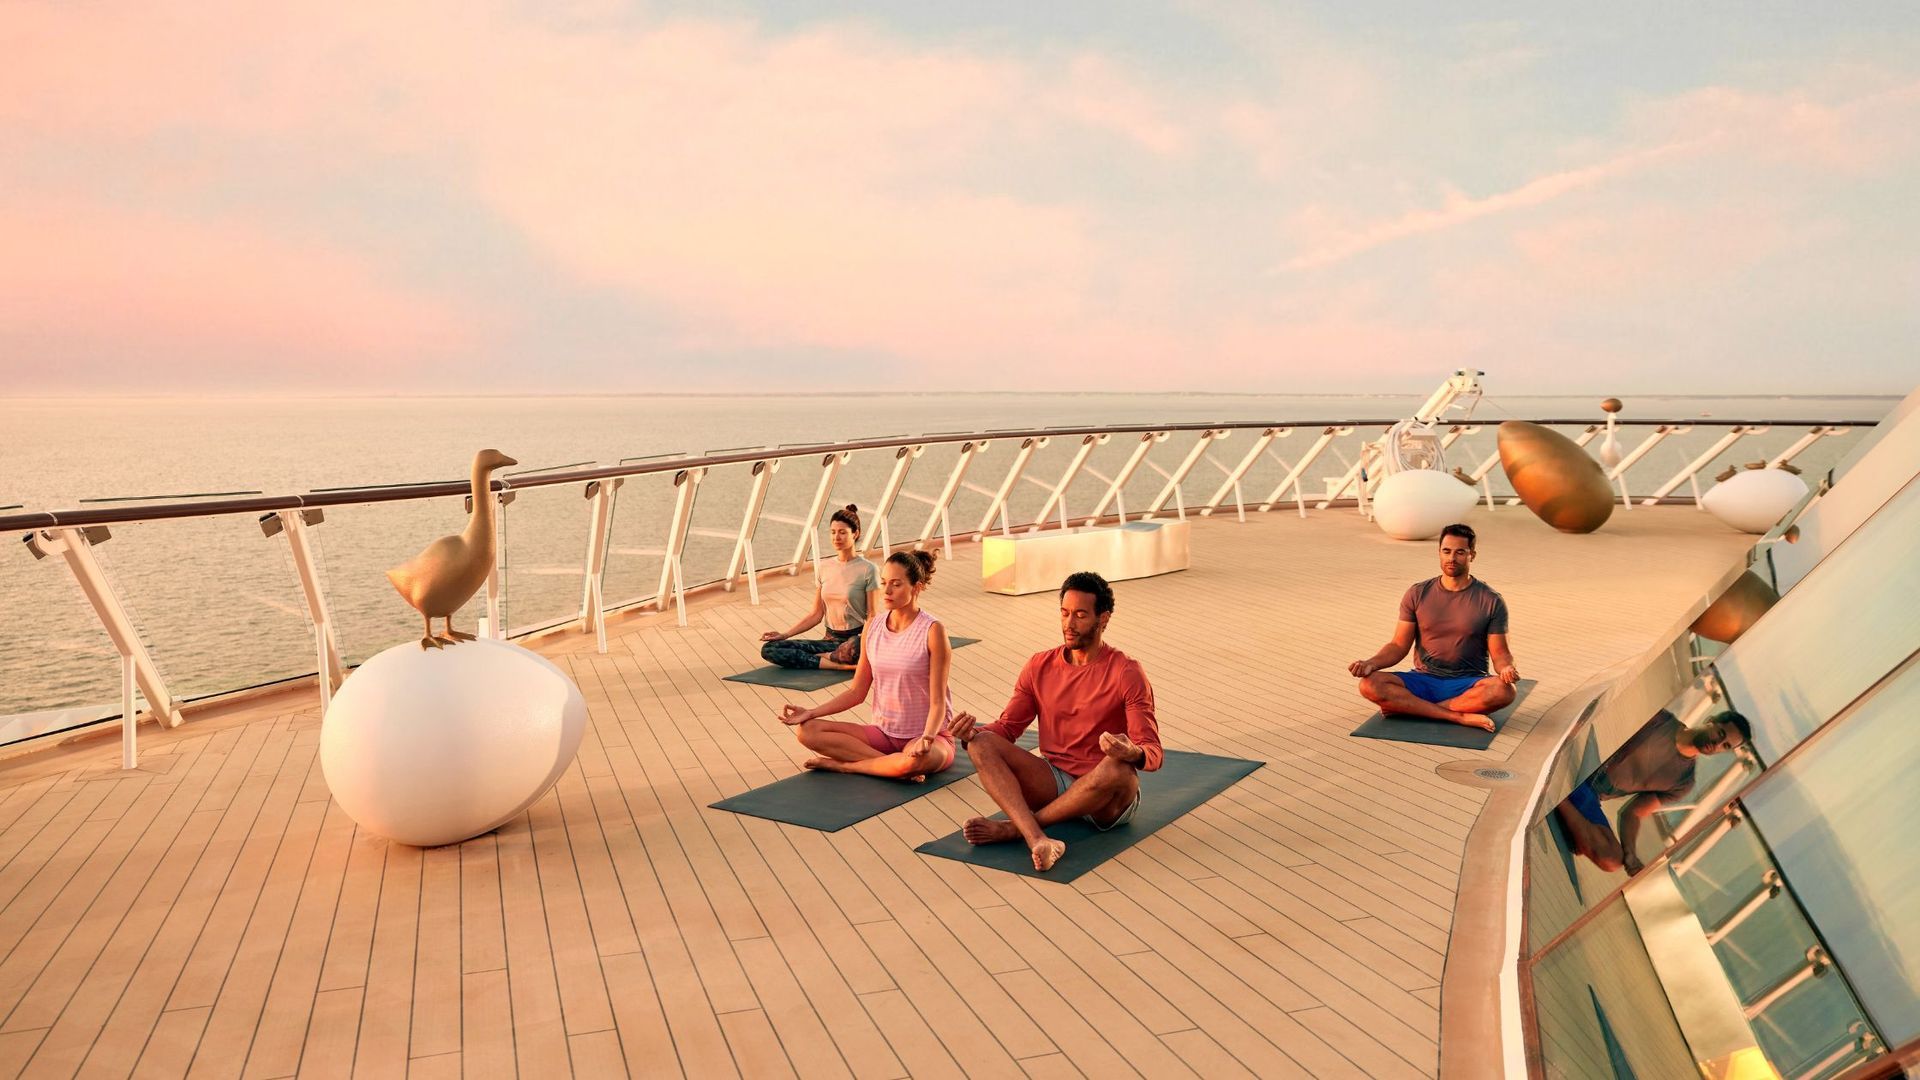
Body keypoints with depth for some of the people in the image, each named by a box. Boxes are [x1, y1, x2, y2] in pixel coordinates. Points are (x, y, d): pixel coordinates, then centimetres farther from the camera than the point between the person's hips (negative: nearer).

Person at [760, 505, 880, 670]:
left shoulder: (868, 570, -6)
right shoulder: (825, 568, 10)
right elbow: (816, 613, 14)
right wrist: (785, 634, 4)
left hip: (856, 639, -7)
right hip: (830, 639, 7)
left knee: (853, 649, -46)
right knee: (769, 649, -13)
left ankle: (825, 657, -13)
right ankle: (839, 664, -20)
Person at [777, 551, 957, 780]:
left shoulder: (932, 631, -13)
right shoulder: (873, 629, 3)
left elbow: (937, 701, -15)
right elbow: (857, 692, 8)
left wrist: (927, 738, -34)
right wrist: (811, 712, -2)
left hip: (924, 734, -5)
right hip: (884, 732, 5)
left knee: (916, 761, -42)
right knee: (807, 730, -13)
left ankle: (843, 764, -15)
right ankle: (893, 765, -18)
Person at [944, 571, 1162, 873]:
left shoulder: (1126, 673, -9)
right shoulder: (1040, 666, 6)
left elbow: (1153, 753, -14)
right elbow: (1007, 727, 7)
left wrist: (1132, 752, -39)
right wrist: (972, 732, -15)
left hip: (1104, 794, -4)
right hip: (1053, 783, 4)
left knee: (1119, 769, -39)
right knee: (982, 744, -18)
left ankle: (1012, 827, -24)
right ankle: (1036, 839, -43)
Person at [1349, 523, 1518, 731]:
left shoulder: (1491, 601, -1)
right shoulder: (1417, 594, 4)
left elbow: (1500, 652, -1)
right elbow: (1399, 646, 3)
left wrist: (1506, 668, -26)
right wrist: (1371, 663, -17)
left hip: (1468, 685, -1)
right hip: (1423, 680, 2)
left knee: (1503, 690, -36)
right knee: (1370, 685, -27)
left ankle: (1406, 707, -26)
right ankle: (1460, 717, -27)